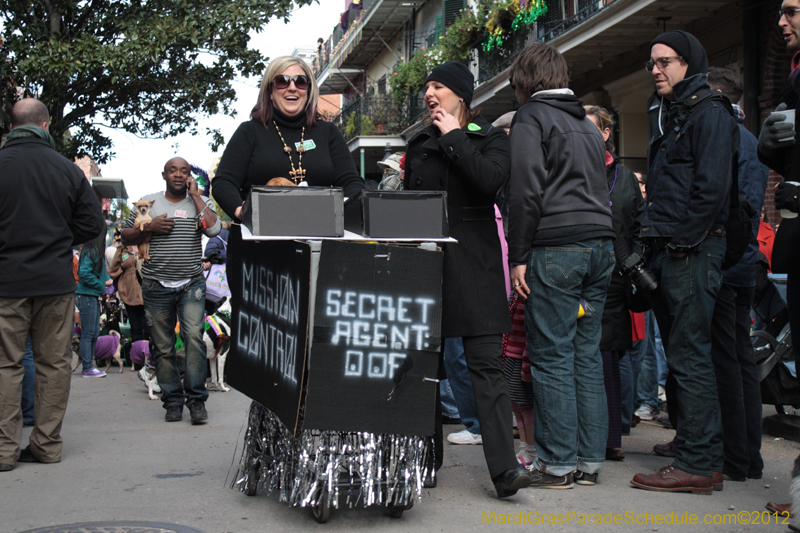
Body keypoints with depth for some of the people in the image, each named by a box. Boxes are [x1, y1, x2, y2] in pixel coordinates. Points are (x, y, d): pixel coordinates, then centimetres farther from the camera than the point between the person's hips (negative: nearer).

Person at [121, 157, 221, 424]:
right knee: (163, 347, 3)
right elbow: (125, 237, 11)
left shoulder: (200, 202, 9)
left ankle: (196, 399, -8)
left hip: (192, 284, -1)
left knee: (194, 337, -15)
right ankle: (172, 401, 12)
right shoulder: (149, 202, 11)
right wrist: (149, 228, -7)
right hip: (156, 286, 1)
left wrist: (194, 195, -5)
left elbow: (214, 228, -10)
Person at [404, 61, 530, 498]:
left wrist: (453, 137, -7)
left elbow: (491, 179, -16)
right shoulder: (419, 144, 18)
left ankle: (504, 467, -13)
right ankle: (427, 457, 17)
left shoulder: (490, 138, 6)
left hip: (473, 263, -4)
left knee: (485, 363, -10)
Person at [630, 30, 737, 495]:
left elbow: (711, 187, -17)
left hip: (693, 252, -10)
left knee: (690, 357, -10)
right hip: (667, 252, 10)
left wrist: (681, 243, -18)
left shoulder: (709, 113, -6)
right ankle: (702, 451, 19)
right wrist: (652, 243, 16)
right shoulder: (667, 117, 23)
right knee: (681, 355, 12)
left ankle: (695, 465, -6)